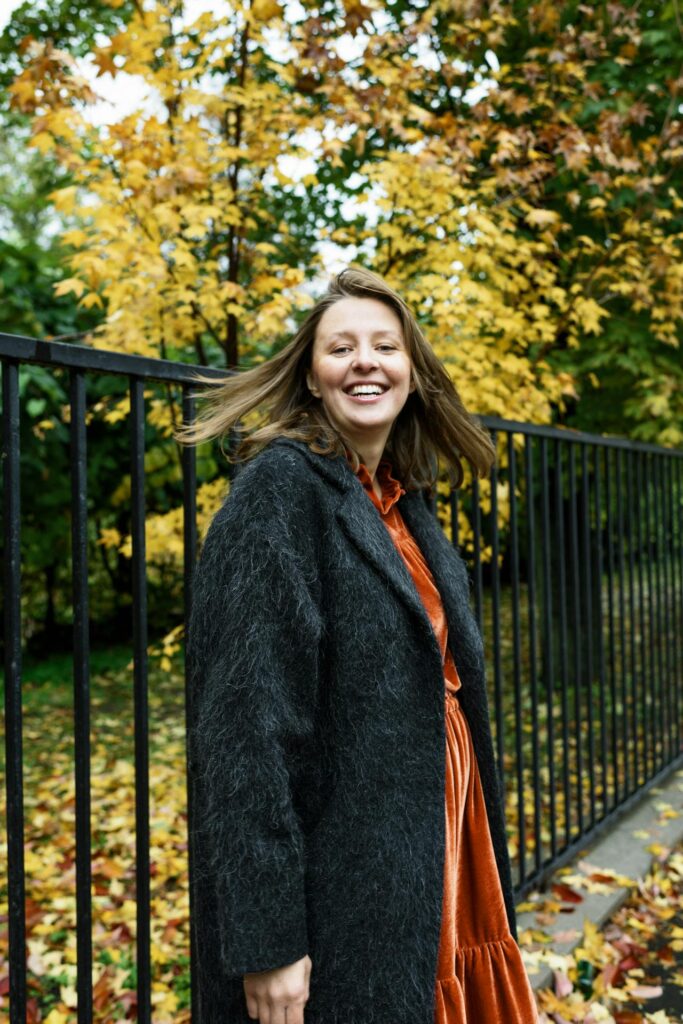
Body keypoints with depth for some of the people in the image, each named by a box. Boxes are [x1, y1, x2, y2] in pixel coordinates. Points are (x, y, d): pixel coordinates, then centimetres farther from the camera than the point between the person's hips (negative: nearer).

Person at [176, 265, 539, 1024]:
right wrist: (264, 941, -22)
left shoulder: (406, 505, 9)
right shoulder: (281, 487, -15)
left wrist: (483, 888, 17)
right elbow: (245, 718, -21)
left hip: (439, 870, 8)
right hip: (342, 897, -7)